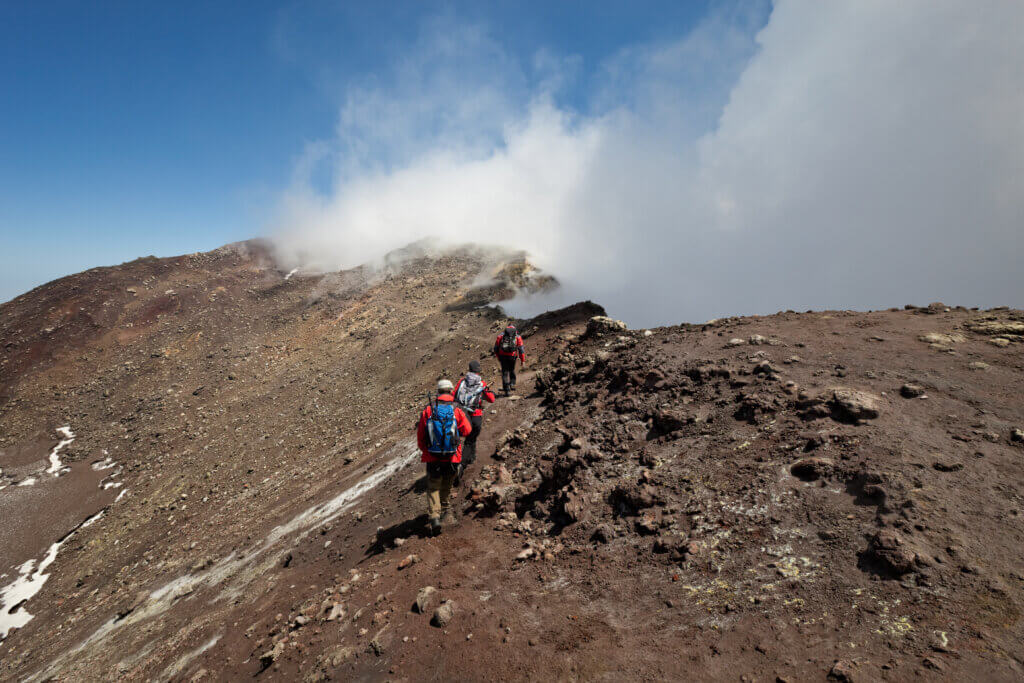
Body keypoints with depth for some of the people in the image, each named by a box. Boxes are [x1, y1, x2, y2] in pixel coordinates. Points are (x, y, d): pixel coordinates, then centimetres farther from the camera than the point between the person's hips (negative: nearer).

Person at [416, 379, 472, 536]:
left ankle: (434, 516, -7)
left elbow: (420, 435, 2)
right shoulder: (457, 411, -7)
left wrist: (424, 450, 19)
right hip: (452, 458, 1)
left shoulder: (427, 410, -5)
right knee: (446, 486, 24)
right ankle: (446, 511, 38)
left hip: (432, 458, -1)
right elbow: (467, 430, 6)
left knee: (433, 488, 10)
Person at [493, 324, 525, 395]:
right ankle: (512, 384, 15)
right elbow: (521, 349, 2)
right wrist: (523, 360, 6)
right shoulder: (517, 337, 7)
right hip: (512, 356, 0)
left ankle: (507, 389, 4)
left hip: (503, 356, 0)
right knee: (512, 370, 24)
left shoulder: (500, 335, 9)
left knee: (505, 372, 8)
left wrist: (498, 357, 22)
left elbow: (496, 348, 9)